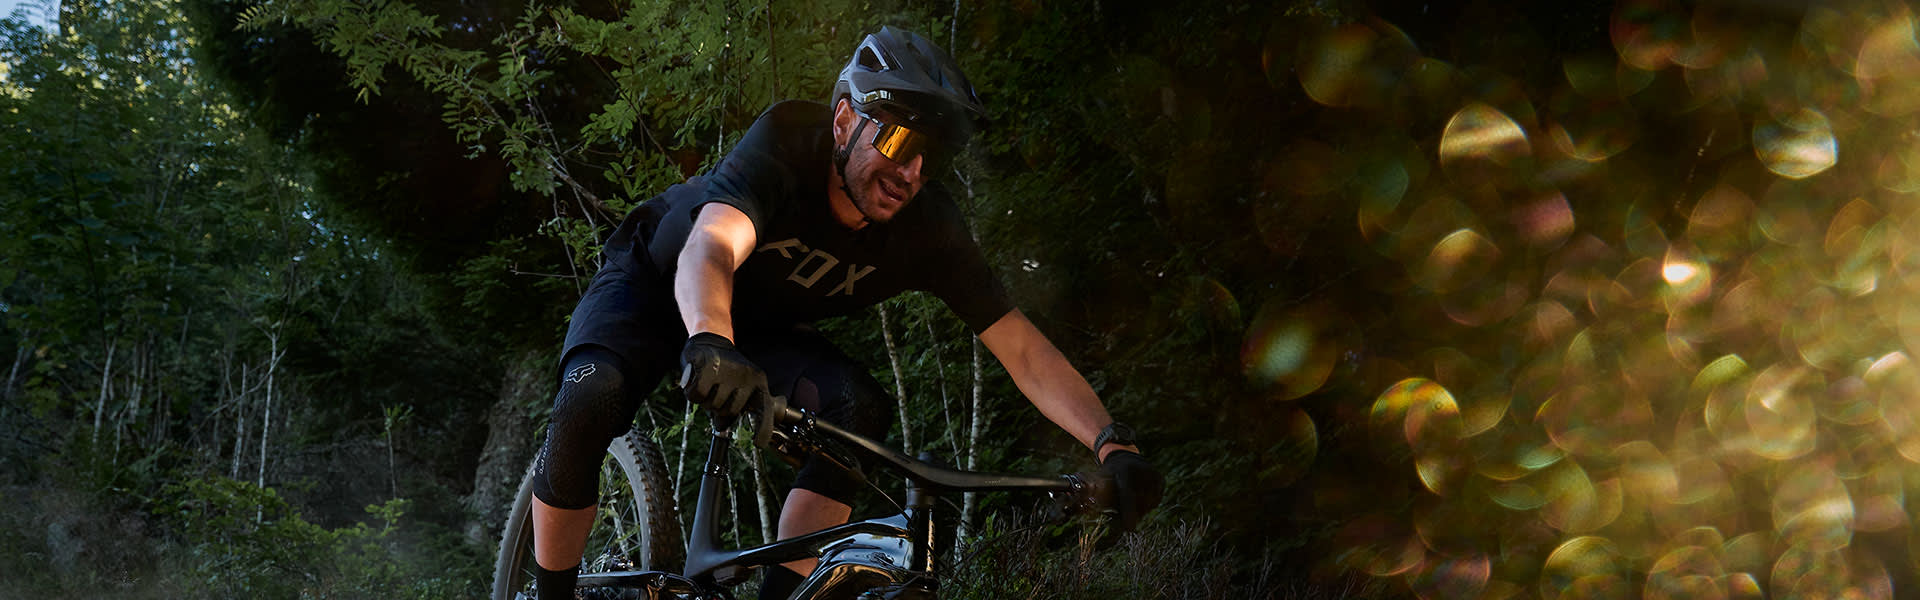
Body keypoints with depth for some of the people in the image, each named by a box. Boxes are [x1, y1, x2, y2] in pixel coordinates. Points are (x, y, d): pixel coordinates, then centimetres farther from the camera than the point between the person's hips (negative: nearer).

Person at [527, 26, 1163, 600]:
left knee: (858, 409, -24)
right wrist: (709, 343, -74)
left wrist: (1112, 443, -40)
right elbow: (709, 250, -51)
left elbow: (1023, 348, -24)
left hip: (761, 325, 4)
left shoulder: (927, 228, -22)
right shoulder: (787, 142, -34)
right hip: (656, 285, -4)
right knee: (589, 404, -31)